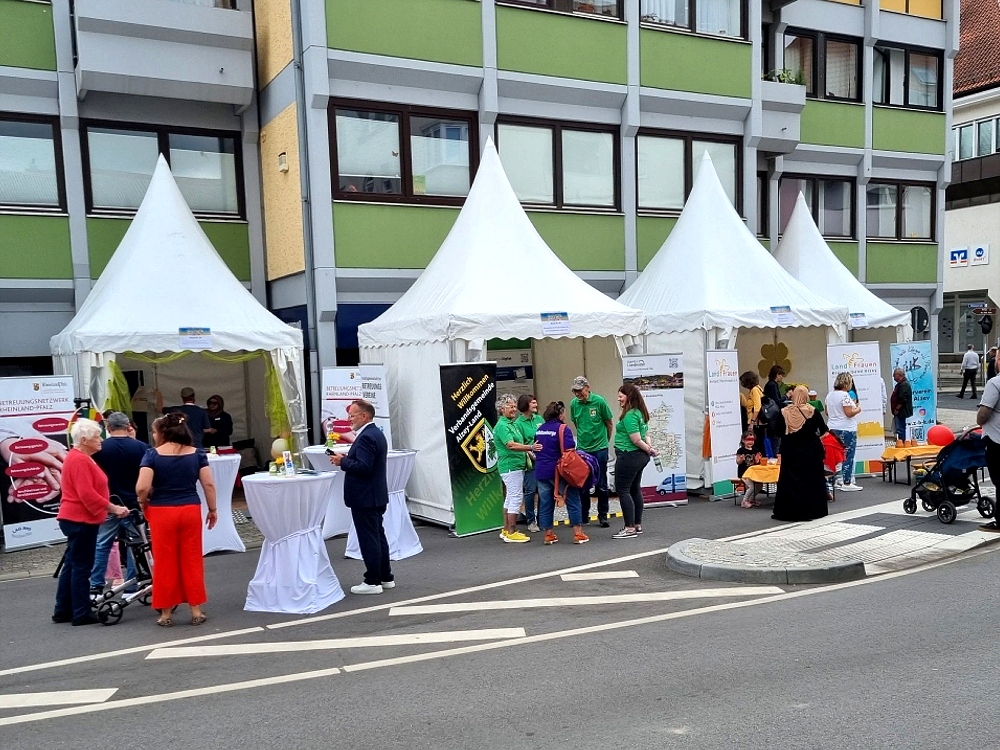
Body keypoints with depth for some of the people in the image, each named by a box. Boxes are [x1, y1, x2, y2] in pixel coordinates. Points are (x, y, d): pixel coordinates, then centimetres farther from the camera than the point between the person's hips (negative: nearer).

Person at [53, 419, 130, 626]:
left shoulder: (81, 458, 16)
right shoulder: (79, 460, -18)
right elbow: (87, 495, -24)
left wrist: (112, 508, 16)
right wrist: (113, 508, -19)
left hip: (77, 519, 11)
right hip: (80, 520, -11)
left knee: (72, 565, 15)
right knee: (81, 567, -4)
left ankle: (63, 610, 23)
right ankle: (81, 614, 3)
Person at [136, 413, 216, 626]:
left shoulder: (152, 455, -7)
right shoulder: (197, 454, 1)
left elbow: (142, 488, -15)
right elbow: (209, 484, -1)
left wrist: (144, 504, 4)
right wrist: (213, 509, 9)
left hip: (162, 512, -2)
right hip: (190, 510, 2)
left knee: (165, 562, 9)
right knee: (192, 560, 11)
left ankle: (166, 613, 17)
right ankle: (196, 611, 16)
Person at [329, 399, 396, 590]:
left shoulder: (366, 437, -20)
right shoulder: (376, 434, 13)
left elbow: (363, 467, -27)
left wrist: (343, 462, -15)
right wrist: (348, 458, 7)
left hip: (364, 498, -11)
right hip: (376, 496, 11)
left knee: (368, 539, -3)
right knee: (378, 536, 16)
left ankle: (372, 582, 5)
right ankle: (385, 577, 25)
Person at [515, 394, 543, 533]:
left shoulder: (539, 418, 11)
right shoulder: (518, 423, -6)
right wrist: (530, 454, -20)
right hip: (531, 461, -5)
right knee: (530, 491, -2)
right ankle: (531, 521, 10)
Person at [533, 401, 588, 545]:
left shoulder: (539, 429, 10)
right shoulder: (563, 429, -10)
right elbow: (569, 452, -17)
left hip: (541, 472, 6)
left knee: (545, 503, 10)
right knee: (573, 501, 6)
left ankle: (548, 535, 15)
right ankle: (578, 534, 6)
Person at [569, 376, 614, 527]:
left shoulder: (599, 401, -11)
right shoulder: (573, 404, -1)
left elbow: (609, 424, 1)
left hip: (599, 448, -3)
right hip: (582, 449, 3)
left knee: (601, 484, 2)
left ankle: (603, 515, 14)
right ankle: (584, 516, 19)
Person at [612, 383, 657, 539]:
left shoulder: (629, 415, -20)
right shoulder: (640, 413, 10)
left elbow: (636, 440, -21)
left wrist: (649, 450, -8)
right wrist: (649, 447, -2)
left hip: (628, 456, -10)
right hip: (639, 457, 10)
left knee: (623, 491, -2)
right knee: (635, 489, 16)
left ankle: (630, 528, 0)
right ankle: (638, 525, 24)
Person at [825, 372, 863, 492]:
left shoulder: (830, 395, 10)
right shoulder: (845, 395, -15)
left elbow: (827, 412, 16)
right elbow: (849, 413, -19)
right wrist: (858, 409, -1)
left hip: (833, 428, 8)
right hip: (846, 430, -8)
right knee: (848, 456, -2)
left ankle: (837, 481, 15)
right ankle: (847, 484, 0)